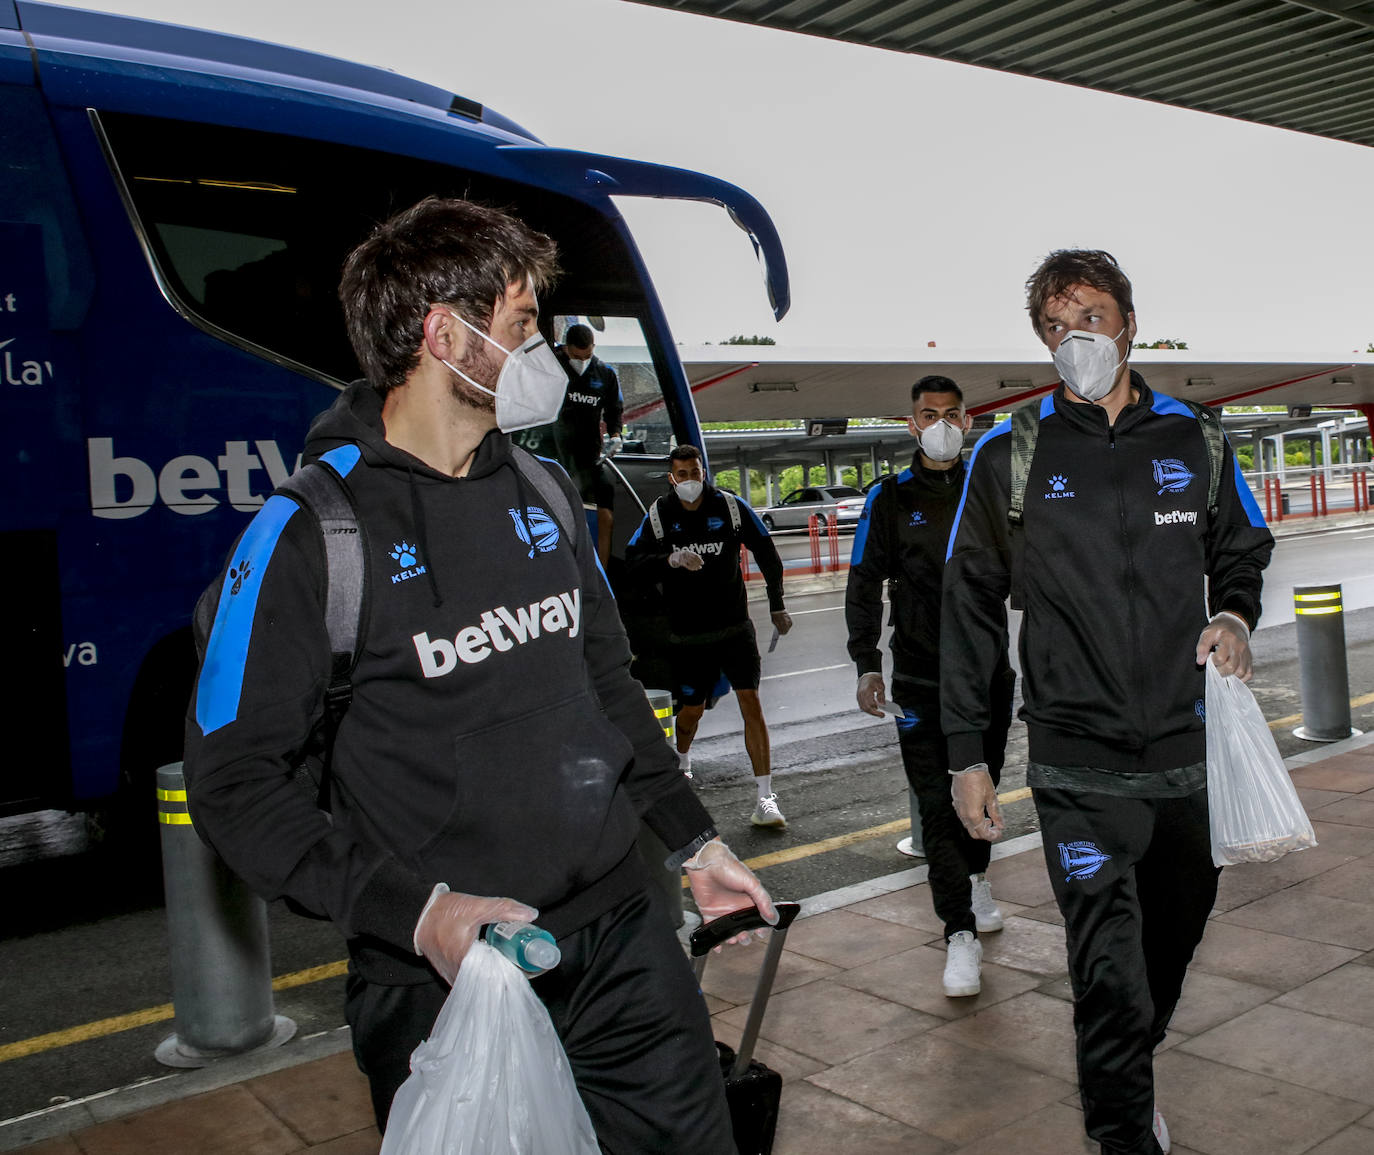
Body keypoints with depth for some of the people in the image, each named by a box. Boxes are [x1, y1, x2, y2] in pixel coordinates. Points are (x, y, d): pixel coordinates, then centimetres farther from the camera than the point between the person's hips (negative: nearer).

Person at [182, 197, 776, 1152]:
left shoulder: (546, 492, 8)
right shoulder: (311, 531, -13)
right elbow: (234, 781, -13)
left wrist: (694, 841, 17)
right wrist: (415, 912, -22)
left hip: (623, 939, 6)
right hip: (441, 985, -5)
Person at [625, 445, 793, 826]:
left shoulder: (731, 507, -2)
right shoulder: (658, 516, -1)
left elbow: (766, 553, 9)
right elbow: (633, 563, -9)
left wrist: (776, 605, 9)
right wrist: (671, 559, -26)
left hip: (735, 626, 0)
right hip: (687, 634, 1)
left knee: (751, 702, -10)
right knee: (692, 709, 11)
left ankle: (765, 798, -8)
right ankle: (682, 763, 45)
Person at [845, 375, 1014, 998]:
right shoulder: (890, 498, 1)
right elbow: (864, 585, -1)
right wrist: (867, 664, -11)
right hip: (921, 676, -2)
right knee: (936, 802, -6)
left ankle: (976, 877, 40)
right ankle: (960, 934, -1)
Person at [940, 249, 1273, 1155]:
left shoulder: (1195, 442, 6)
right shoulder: (1009, 457, -2)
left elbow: (1244, 549, 21)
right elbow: (970, 612, 1)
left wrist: (1234, 615, -3)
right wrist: (968, 753, -1)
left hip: (1191, 751, 4)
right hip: (1079, 765, -4)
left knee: (1177, 934, 19)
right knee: (1110, 971, -7)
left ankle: (1126, 1074, 44)